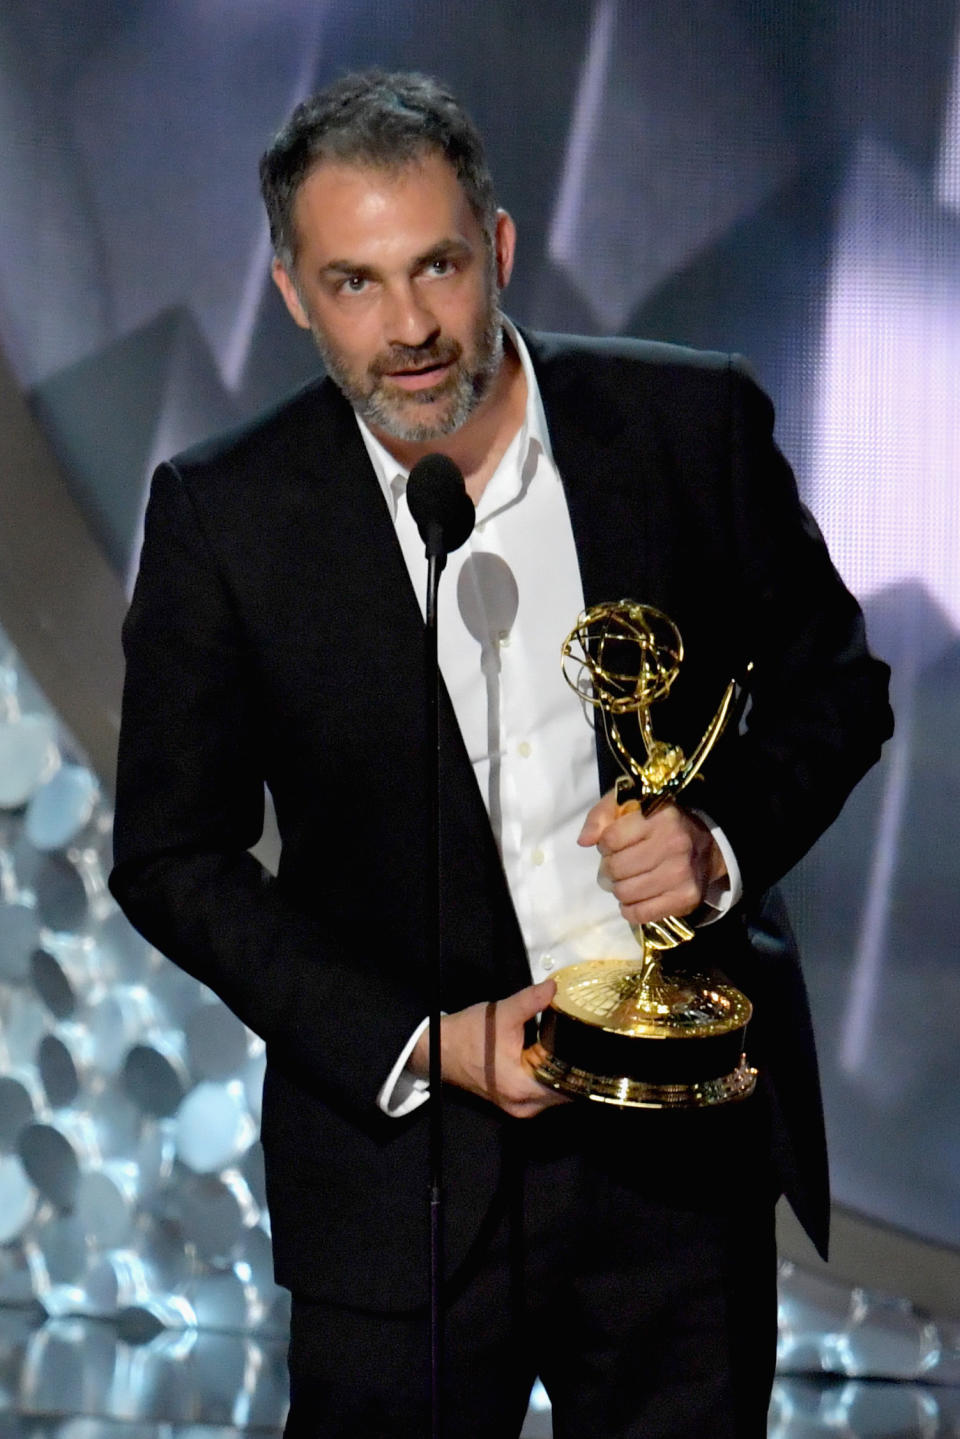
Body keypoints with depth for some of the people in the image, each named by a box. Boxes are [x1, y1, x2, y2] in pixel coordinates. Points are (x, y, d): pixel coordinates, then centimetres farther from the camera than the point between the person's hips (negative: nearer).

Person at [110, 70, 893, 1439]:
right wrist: (418, 1046, -13)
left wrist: (725, 840, -13)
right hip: (406, 1160, -1)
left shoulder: (691, 422, -6)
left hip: (695, 1133, 2)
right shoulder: (224, 517, -9)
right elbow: (174, 859, -3)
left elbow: (834, 682, 7)